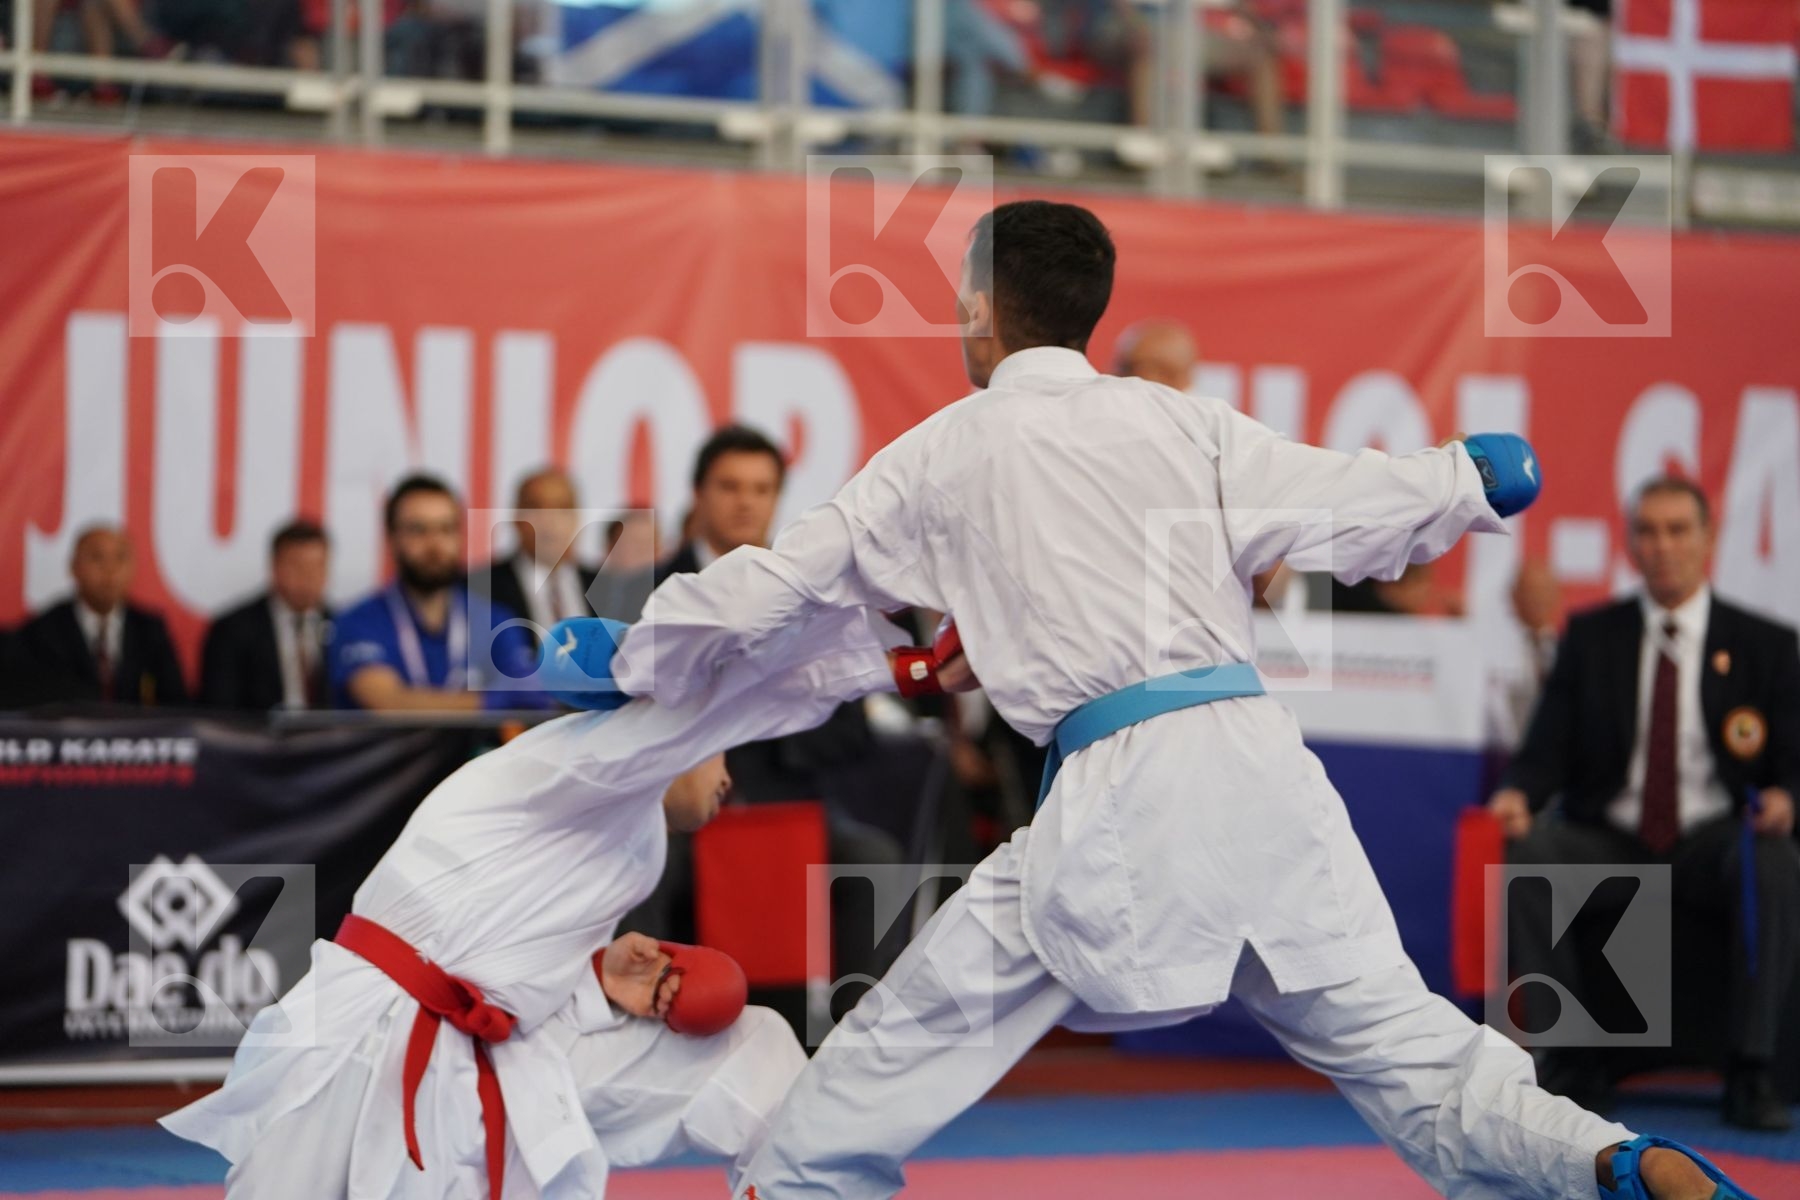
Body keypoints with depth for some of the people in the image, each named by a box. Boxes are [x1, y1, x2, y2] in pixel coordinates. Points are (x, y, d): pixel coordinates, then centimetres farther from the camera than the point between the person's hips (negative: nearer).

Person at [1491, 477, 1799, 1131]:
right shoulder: (1591, 636, 10)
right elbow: (1546, 750, 4)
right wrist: (1517, 795, -20)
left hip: (1715, 844, -1)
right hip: (1609, 843, 1)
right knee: (1523, 850, -29)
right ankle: (1574, 1057, -20)